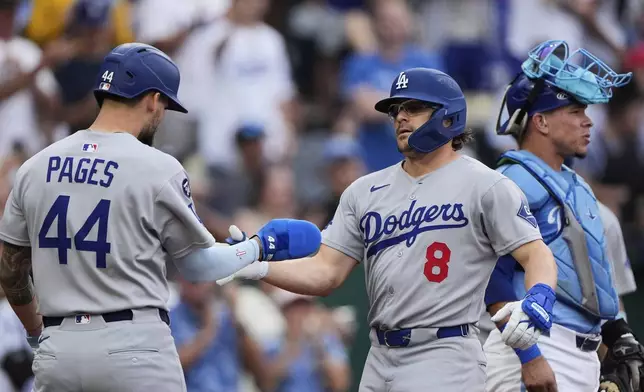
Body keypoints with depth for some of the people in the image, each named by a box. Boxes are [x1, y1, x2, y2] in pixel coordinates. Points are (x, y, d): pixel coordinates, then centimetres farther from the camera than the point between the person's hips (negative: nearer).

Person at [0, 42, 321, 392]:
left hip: (57, 349, 5)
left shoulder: (35, 167, 7)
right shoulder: (159, 169, -7)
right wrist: (263, 246, 19)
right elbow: (198, 266, 3)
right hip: (134, 346, -4)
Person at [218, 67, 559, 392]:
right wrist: (255, 268, -7)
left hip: (444, 359, -6)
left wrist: (537, 303, -28)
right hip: (380, 359, 6)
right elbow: (325, 273, 9)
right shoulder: (365, 191, 13)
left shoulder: (486, 186, -2)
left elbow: (536, 255, -7)